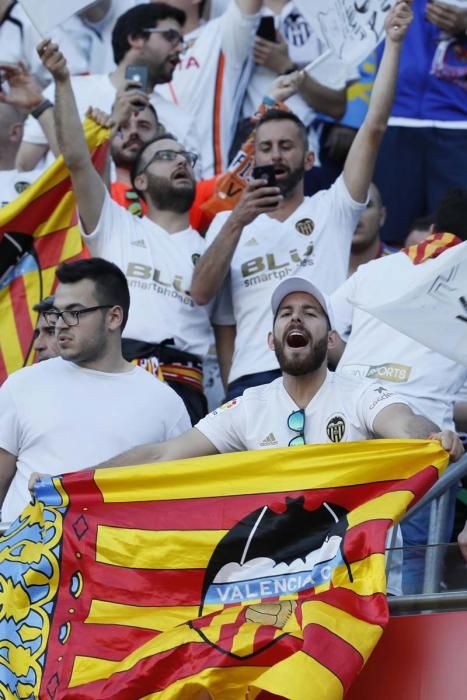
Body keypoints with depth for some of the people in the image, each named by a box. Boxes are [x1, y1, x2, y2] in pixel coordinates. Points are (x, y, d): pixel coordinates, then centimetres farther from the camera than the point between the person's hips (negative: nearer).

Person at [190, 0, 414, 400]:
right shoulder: (227, 223, 21)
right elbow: (201, 294, 6)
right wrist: (237, 223, -7)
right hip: (251, 379, 1)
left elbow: (373, 129, 8)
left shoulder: (331, 210, 16)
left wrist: (393, 42, 4)